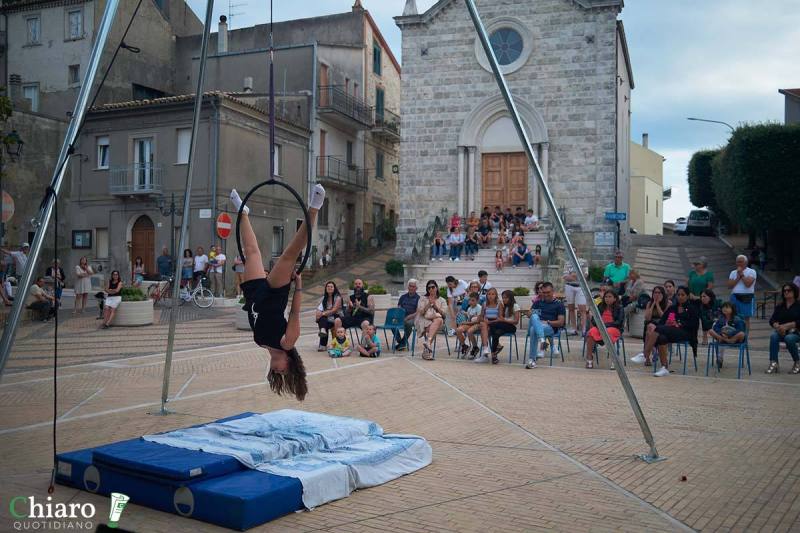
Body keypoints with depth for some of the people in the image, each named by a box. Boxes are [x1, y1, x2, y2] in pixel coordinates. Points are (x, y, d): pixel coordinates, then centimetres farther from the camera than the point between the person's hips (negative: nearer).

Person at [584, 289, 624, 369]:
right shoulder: (600, 307, 15)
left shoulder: (619, 308, 4)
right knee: (591, 333, -30)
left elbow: (619, 322, -6)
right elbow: (593, 319, 11)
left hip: (614, 328, -3)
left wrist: (606, 325, -16)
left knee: (607, 333, -39)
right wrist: (599, 325, -12)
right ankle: (589, 359, -29)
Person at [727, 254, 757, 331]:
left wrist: (741, 274, -7)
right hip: (735, 297, 4)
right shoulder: (733, 272, 13)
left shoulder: (751, 272, 1)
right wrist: (738, 277, -6)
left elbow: (748, 284, -15)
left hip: (747, 297, -4)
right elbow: (729, 286, 0)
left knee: (746, 318, 0)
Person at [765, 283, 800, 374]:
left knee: (789, 338, -37)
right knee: (773, 336, -31)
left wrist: (786, 326, -23)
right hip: (781, 332, 3)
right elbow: (772, 320, 5)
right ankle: (773, 363, -38)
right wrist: (777, 326, -17)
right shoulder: (779, 307, 14)